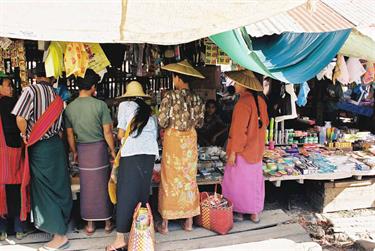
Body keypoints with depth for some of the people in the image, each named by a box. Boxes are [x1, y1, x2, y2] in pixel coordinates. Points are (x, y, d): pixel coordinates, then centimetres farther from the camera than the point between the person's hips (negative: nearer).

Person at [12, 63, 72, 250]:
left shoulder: (31, 90, -11)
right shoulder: (56, 95, 5)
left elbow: (20, 118, -21)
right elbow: (60, 126, 2)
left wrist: (25, 135, -5)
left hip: (40, 147, -5)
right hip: (56, 144, 6)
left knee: (45, 189, 1)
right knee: (58, 186, 15)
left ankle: (59, 236, 5)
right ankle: (62, 222, 29)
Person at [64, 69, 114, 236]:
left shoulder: (69, 108, -1)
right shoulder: (100, 105, -12)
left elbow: (70, 134, 6)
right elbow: (107, 131, -10)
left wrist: (74, 152, 18)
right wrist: (112, 150, 1)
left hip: (82, 149, 3)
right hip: (99, 147, -2)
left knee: (87, 186, 12)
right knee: (103, 184, 9)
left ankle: (90, 224, 21)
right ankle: (107, 222, 20)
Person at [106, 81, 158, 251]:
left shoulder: (125, 105, 8)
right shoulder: (150, 111, 20)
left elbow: (120, 135, 6)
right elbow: (155, 135, 13)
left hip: (132, 153, -4)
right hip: (150, 153, 5)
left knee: (126, 194, 2)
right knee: (142, 193, 15)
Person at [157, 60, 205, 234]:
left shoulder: (170, 96, -13)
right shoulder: (197, 99, 0)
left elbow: (162, 122, -15)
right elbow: (199, 123, 5)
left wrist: (172, 123, 6)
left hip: (172, 139, -3)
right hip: (190, 140, 4)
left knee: (170, 179, 6)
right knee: (189, 178, 13)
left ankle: (165, 224, 15)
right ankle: (189, 221, 22)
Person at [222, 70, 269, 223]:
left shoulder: (243, 103, -21)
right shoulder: (260, 100, 2)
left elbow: (239, 130, -21)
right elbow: (265, 123, 12)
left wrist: (233, 152, -16)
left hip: (243, 149, -7)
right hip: (257, 149, 8)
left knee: (237, 181, 8)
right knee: (254, 180, 16)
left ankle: (239, 212, 18)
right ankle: (255, 212, 25)